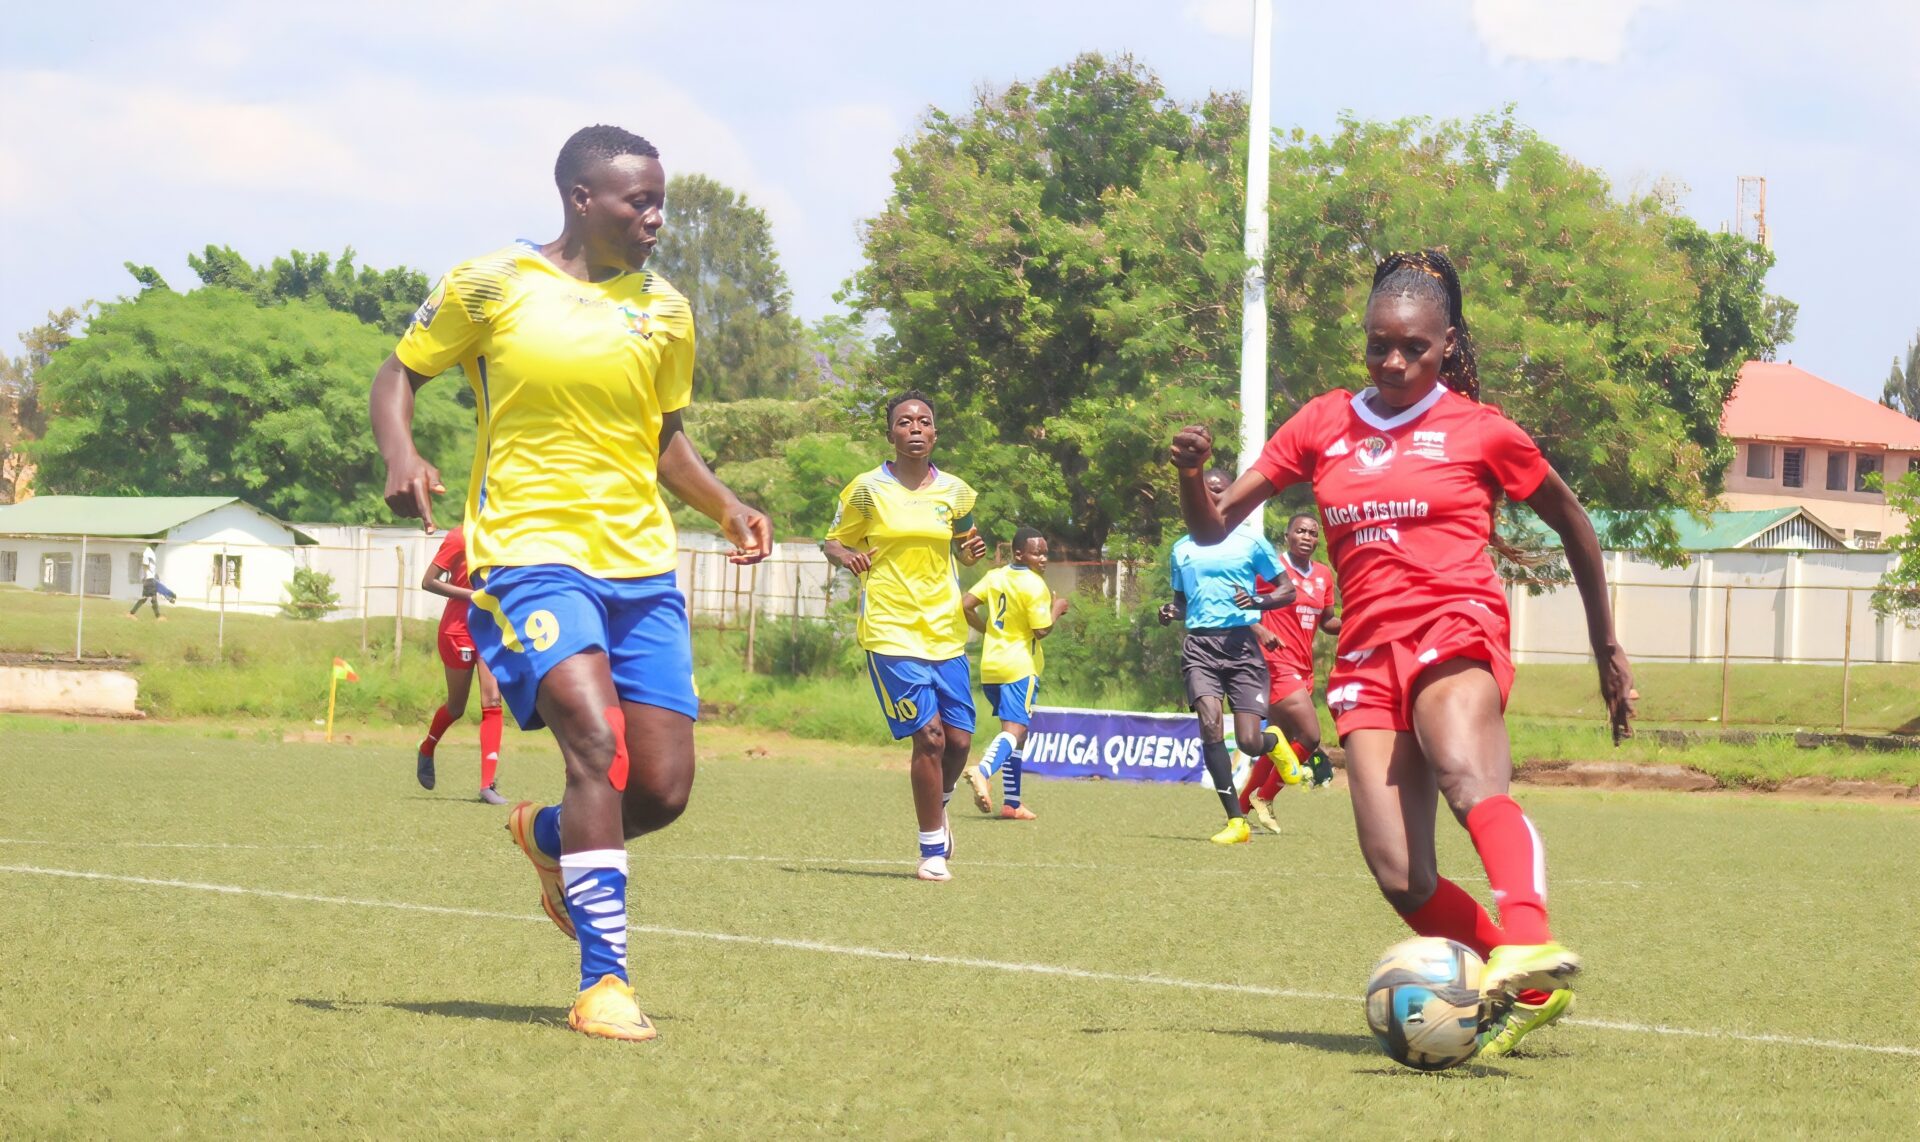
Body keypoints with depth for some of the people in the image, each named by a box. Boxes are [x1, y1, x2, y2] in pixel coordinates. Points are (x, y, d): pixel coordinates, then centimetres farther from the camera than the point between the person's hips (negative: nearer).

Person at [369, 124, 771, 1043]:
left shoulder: (665, 313, 11)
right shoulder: (490, 285, -2)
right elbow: (401, 373, 7)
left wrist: (724, 506, 9)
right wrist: (400, 455, -13)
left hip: (641, 564, 5)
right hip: (529, 549, -5)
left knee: (663, 790, 0)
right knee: (597, 738, -25)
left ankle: (547, 836, 35)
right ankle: (603, 978, -20)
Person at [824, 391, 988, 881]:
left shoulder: (955, 492, 8)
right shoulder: (867, 489, -2)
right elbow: (833, 542, 7)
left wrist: (972, 550, -2)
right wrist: (848, 556, -17)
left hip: (945, 632, 4)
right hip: (890, 632, -4)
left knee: (959, 740, 1)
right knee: (930, 735, -14)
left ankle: (937, 808, 34)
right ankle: (933, 850, -1)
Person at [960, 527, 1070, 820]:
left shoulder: (995, 576, 9)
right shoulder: (1034, 585, -11)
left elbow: (965, 605, 6)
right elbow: (1042, 630, -14)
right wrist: (1057, 609, 3)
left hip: (990, 666, 8)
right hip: (1019, 667, -8)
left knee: (1016, 730, 17)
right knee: (1015, 730, -16)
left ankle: (1012, 802, 16)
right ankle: (983, 771, -44)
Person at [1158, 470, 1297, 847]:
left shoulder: (1251, 542, 4)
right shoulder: (1182, 548, 16)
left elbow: (1287, 591, 7)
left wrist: (1257, 601, -13)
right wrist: (1171, 612, 4)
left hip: (1241, 643, -3)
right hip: (1200, 646, 3)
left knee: (1249, 742, -9)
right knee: (1210, 723, -20)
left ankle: (1274, 742, 33)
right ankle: (1236, 821, -15)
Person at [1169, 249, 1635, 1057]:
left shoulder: (1480, 431, 9)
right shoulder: (1323, 425, 17)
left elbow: (1574, 527, 21)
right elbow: (1213, 527, 18)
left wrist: (1607, 649, 24)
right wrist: (1191, 473, -5)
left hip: (1454, 631, -4)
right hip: (1368, 655, 4)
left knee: (1467, 776, -38)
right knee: (1399, 876, -14)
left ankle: (1529, 945, -60)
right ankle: (1527, 993, 3)